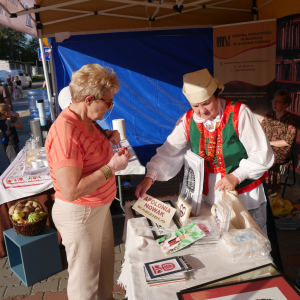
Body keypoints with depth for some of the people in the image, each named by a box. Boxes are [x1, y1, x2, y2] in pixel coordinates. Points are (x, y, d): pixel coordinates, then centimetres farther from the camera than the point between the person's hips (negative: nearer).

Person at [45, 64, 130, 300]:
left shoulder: (86, 121, 0)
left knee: (106, 260, 27)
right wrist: (112, 167, -26)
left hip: (100, 206, 9)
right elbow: (71, 190, -31)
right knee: (85, 276, 13)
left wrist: (107, 137, 1)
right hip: (79, 213, -9)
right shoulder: (65, 132, -29)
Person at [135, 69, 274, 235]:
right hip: (210, 198, 3)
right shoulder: (188, 121, -3)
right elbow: (168, 151, -3)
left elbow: (263, 154, -11)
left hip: (246, 197, -2)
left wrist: (236, 176, -21)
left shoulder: (239, 114, -14)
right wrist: (150, 177, -15)